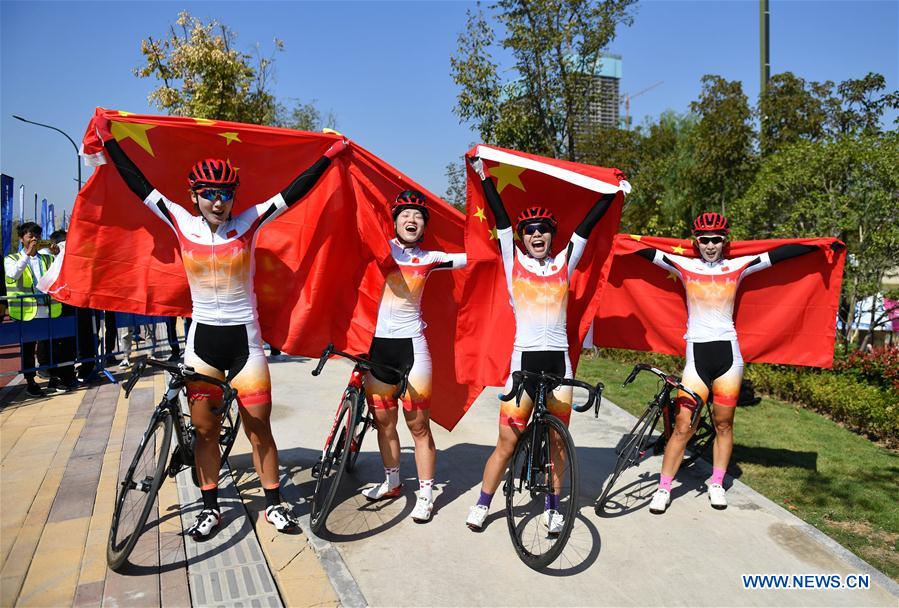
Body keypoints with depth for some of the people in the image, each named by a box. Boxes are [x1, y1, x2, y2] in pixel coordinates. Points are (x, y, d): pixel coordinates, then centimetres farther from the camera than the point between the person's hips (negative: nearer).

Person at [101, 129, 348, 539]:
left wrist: (332, 153, -7)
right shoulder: (183, 224, 0)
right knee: (204, 429, 10)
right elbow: (138, 184, 5)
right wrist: (108, 140, 9)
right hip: (202, 338, 2)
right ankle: (210, 508, 26)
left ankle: (274, 504, 20)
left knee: (259, 428, 3)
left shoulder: (247, 224, -5)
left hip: (243, 338, -2)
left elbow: (295, 191, -7)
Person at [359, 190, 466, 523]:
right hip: (378, 343, 2)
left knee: (418, 424, 2)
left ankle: (426, 493, 15)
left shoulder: (429, 259, 3)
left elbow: (473, 256, 4)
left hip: (411, 344, -1)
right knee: (383, 420, 14)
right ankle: (392, 481, 33)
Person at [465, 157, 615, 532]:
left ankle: (552, 509, 26)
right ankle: (482, 505, 18)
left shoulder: (564, 263, 9)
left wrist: (613, 191, 8)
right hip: (524, 358, -2)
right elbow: (500, 216, 1)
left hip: (559, 360, 2)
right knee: (507, 442, 1)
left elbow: (589, 223, 9)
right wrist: (483, 174, 1)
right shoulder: (513, 261, 4)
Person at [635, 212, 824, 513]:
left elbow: (778, 255, 5)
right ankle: (663, 489, 6)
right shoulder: (685, 266, 4)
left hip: (728, 352, 2)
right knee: (683, 426, -3)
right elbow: (646, 252, 3)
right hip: (696, 354, -1)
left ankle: (717, 485, 25)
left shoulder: (737, 267, 7)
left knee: (723, 425, 9)